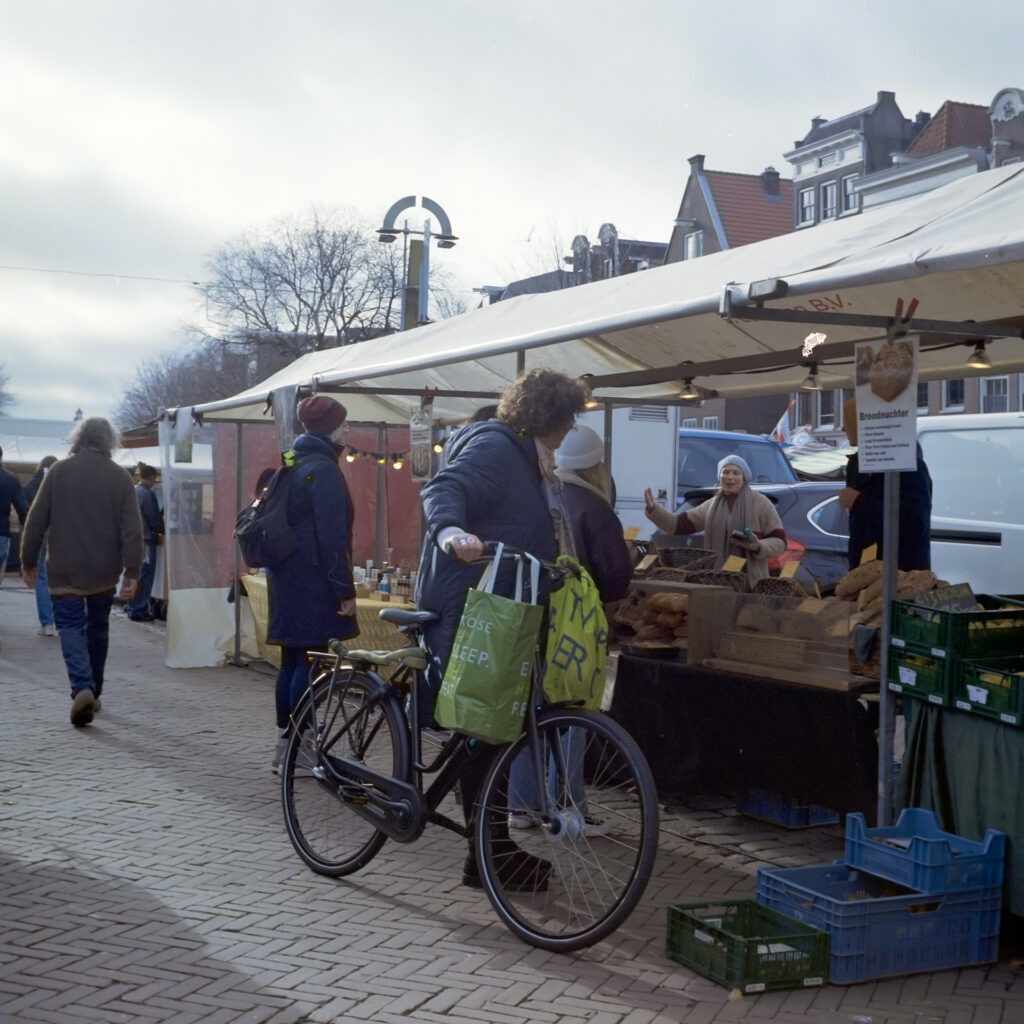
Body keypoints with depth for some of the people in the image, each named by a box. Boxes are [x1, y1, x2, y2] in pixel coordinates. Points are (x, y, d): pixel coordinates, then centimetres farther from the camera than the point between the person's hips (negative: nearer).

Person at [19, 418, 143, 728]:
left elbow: (36, 520, -2)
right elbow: (132, 528, -6)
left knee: (70, 627, -1)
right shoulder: (120, 476, 0)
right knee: (98, 629, 17)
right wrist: (132, 572, -4)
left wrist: (28, 562, 7)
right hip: (104, 571, 2)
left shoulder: (59, 471, -3)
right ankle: (93, 692, 25)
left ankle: (82, 688, -22)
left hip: (65, 569, -2)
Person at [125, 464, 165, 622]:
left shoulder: (133, 491, 8)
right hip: (146, 539, -8)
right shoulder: (147, 494, -16)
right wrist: (163, 530, 5)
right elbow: (154, 520, -12)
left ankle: (133, 606, 24)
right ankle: (138, 610, 1)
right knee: (145, 576, -1)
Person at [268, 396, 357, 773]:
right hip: (314, 583, -9)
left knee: (291, 662, 13)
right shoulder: (323, 469, -14)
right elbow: (332, 536, -18)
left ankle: (284, 744, 18)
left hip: (286, 578, 9)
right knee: (311, 662, -4)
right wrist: (345, 590, -16)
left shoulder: (291, 465, 15)